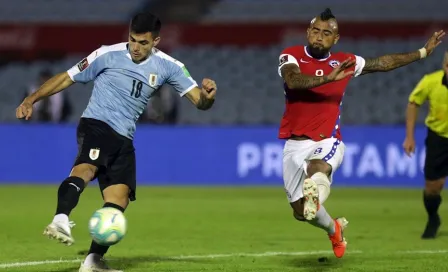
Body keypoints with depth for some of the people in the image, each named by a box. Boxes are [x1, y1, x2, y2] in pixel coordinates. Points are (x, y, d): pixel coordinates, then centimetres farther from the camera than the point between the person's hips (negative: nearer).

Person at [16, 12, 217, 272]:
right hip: (96, 124, -5)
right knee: (85, 168, -35)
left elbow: (199, 100, 0)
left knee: (119, 201, -2)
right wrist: (32, 100, -5)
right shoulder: (108, 55, -4)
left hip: (124, 139, 5)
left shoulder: (168, 66, 4)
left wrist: (208, 95, -25)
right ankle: (61, 220, -57)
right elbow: (67, 78, 3)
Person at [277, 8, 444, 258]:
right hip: (295, 144, 1)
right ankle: (334, 229, 35)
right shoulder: (291, 56, -1)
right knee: (300, 211, 6)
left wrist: (423, 52, 24)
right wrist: (329, 78, -35)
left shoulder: (344, 61, 8)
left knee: (316, 168, -38)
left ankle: (315, 194, -68)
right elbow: (293, 80, -23)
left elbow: (383, 63, 22)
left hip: (327, 142, -1)